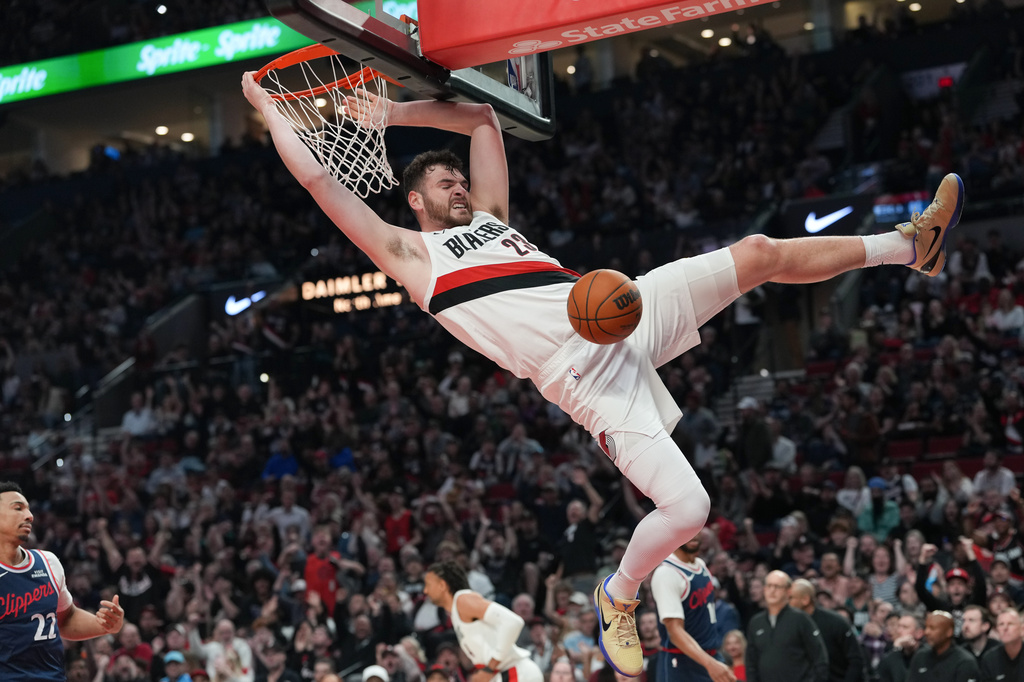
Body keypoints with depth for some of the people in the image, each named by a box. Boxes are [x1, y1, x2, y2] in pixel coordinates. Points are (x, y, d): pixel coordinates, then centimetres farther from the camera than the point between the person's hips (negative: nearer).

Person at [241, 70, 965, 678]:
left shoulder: (489, 215, 25)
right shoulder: (407, 253, 9)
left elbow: (482, 118, 31)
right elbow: (319, 179, 4)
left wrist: (393, 112, 23)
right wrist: (268, 109, 10)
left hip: (625, 307, 7)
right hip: (584, 373, -7)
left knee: (759, 253, 1)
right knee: (686, 510, -18)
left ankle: (907, 245, 14)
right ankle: (618, 597, 10)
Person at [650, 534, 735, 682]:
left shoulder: (701, 564, 10)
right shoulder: (666, 573, -18)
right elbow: (675, 631, -25)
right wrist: (709, 663, -36)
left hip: (712, 658, 9)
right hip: (680, 663, -9)